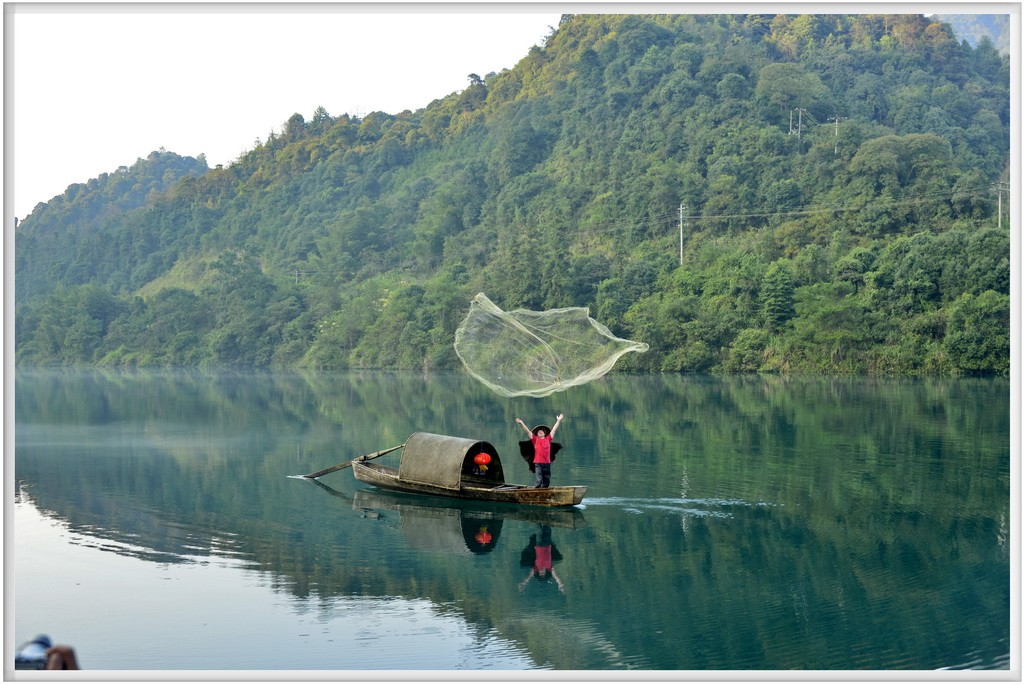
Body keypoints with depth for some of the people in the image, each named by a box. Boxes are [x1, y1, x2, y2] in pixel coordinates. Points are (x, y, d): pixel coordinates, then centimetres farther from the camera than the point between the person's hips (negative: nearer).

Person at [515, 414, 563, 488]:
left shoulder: (548, 439, 15)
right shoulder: (535, 439, 9)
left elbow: (553, 429, 21)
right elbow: (528, 431, 7)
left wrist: (558, 421, 25)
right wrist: (521, 423, 1)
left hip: (547, 463, 3)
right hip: (538, 463, -3)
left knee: (547, 481, 6)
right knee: (539, 481, -9)